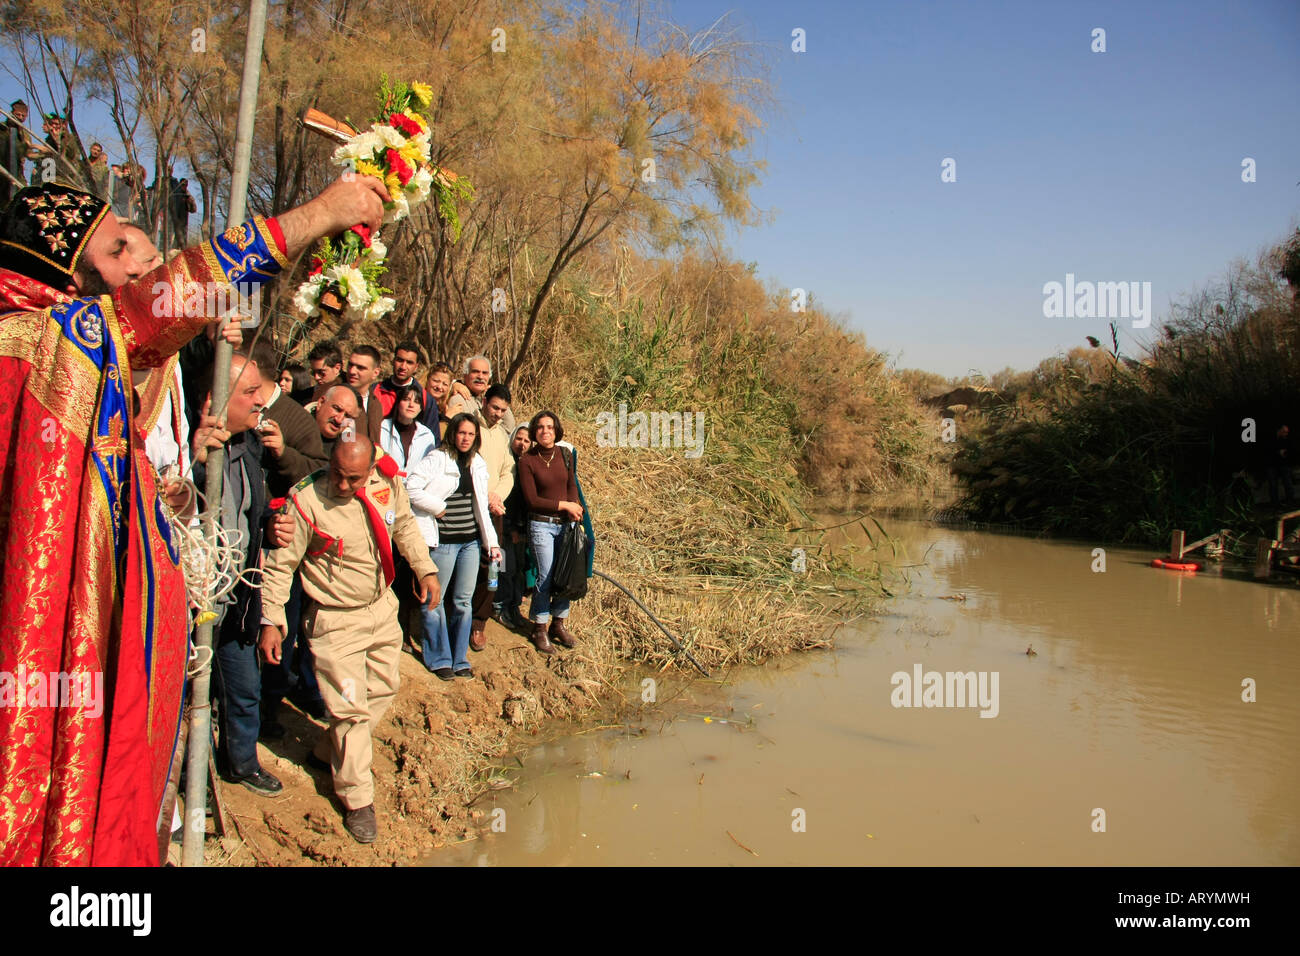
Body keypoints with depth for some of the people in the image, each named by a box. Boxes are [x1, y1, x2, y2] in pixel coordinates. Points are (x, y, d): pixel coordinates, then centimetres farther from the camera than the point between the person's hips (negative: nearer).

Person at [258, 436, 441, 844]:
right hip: (336, 620, -5)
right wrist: (270, 621, -16)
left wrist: (426, 570, 13)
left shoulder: (387, 483, -10)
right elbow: (279, 566, -15)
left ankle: (341, 751, 41)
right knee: (351, 708, -1)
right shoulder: (306, 501, -24)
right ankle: (357, 800, 15)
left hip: (383, 608, 6)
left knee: (383, 689, 17)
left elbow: (404, 525, 11)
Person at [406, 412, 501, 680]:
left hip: (470, 540, 5)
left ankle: (459, 659, 20)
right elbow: (412, 487, -22)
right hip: (444, 540, -5)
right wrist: (438, 508, -13)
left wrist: (492, 542, 12)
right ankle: (439, 659, 17)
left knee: (464, 601, 9)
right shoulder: (437, 459, -8)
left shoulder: (477, 464, 11)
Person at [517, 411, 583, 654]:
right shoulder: (527, 461, -6)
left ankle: (558, 623, 21)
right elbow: (532, 500, -8)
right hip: (541, 525, -4)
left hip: (566, 523, 4)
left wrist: (574, 507, -6)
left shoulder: (565, 455, 6)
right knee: (546, 577, -5)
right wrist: (563, 505, -11)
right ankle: (539, 628, 10)